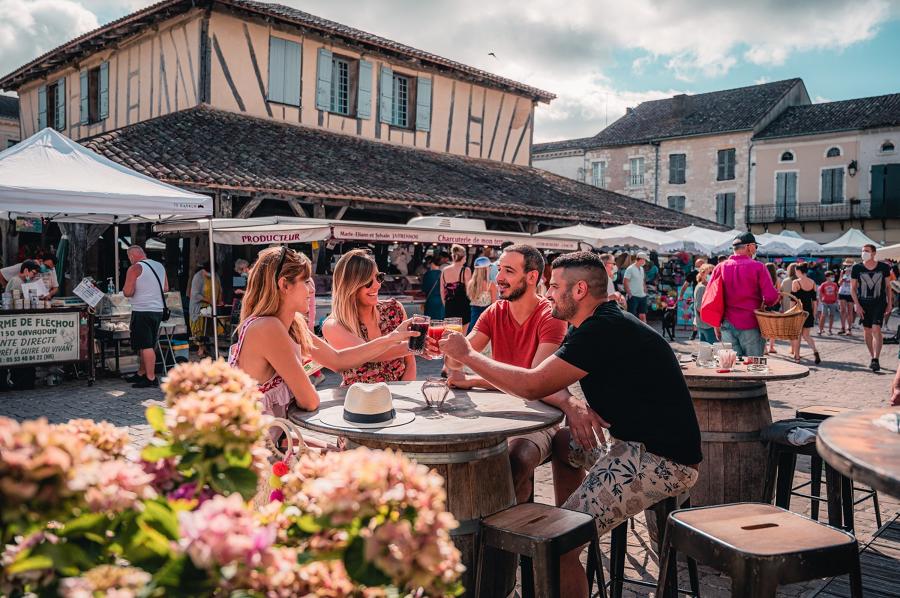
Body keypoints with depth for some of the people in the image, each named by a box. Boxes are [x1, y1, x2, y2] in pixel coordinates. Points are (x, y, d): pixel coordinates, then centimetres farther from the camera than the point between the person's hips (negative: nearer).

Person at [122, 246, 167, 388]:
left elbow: (128, 292, -14)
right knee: (149, 345, 16)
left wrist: (125, 289, 7)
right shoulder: (160, 266, 11)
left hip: (142, 311, -8)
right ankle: (141, 373, 27)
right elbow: (166, 288, 18)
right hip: (158, 310, 8)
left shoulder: (135, 268, -10)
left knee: (146, 346, -5)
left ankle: (151, 378, -6)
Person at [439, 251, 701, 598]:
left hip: (661, 460, -11)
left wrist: (467, 354, -9)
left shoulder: (604, 330, -18)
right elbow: (544, 383, 14)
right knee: (562, 442, 25)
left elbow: (533, 386, -20)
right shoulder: (605, 325, 13)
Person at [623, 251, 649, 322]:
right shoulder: (630, 269, -11)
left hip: (642, 296, 7)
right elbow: (625, 282, -13)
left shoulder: (641, 268, 13)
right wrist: (629, 294, -15)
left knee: (643, 316, 10)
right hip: (633, 296, -7)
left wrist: (645, 290, 10)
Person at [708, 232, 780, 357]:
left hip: (727, 325, 3)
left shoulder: (720, 268, 3)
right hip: (750, 326, -3)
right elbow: (771, 297, -12)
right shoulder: (758, 267, -6)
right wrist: (763, 303, 11)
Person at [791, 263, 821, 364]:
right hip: (809, 312, 4)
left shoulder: (796, 283, -11)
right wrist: (814, 313, 14)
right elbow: (814, 300, 8)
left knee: (797, 335, 8)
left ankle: (797, 357, 13)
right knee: (806, 335, 14)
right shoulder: (813, 283, 4)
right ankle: (815, 351, -9)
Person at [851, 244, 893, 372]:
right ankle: (873, 357, 23)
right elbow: (852, 288, 3)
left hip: (879, 303, -2)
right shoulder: (857, 268, -1)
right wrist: (857, 305, -5)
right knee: (867, 331, 8)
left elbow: (888, 286, 9)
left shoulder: (883, 267, 0)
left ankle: (876, 360, -17)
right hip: (864, 304, 2)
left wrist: (889, 304, 6)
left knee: (876, 329, -15)